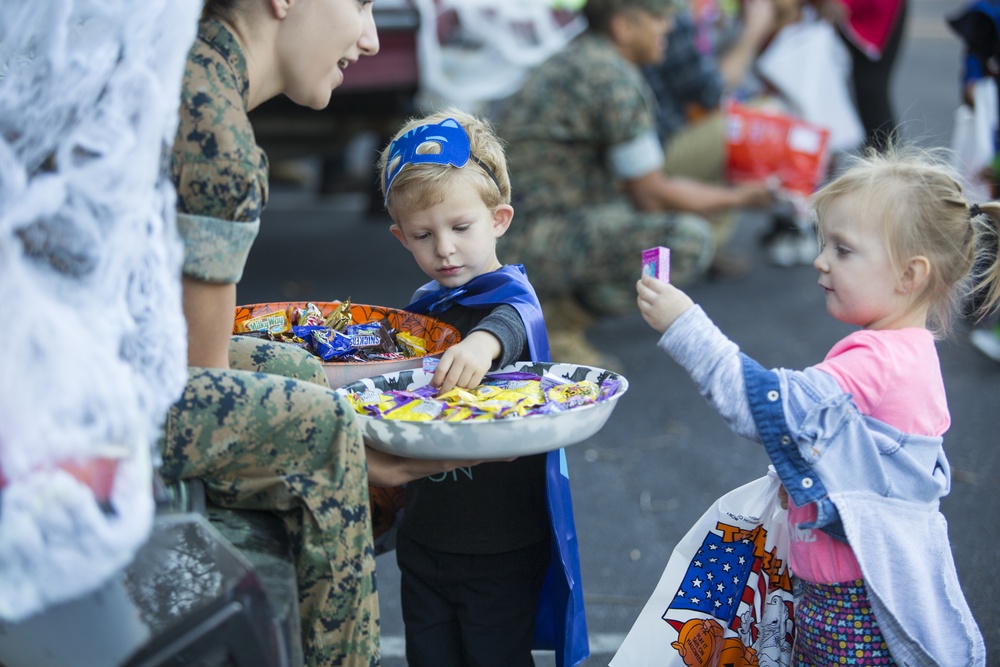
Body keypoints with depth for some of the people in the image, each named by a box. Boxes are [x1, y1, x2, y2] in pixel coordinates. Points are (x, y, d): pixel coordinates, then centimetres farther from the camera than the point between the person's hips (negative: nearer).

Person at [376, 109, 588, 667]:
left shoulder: (509, 293, -12)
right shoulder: (423, 308, 8)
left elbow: (515, 319, -38)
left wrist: (484, 342, -60)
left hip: (502, 543, -6)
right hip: (425, 535, 7)